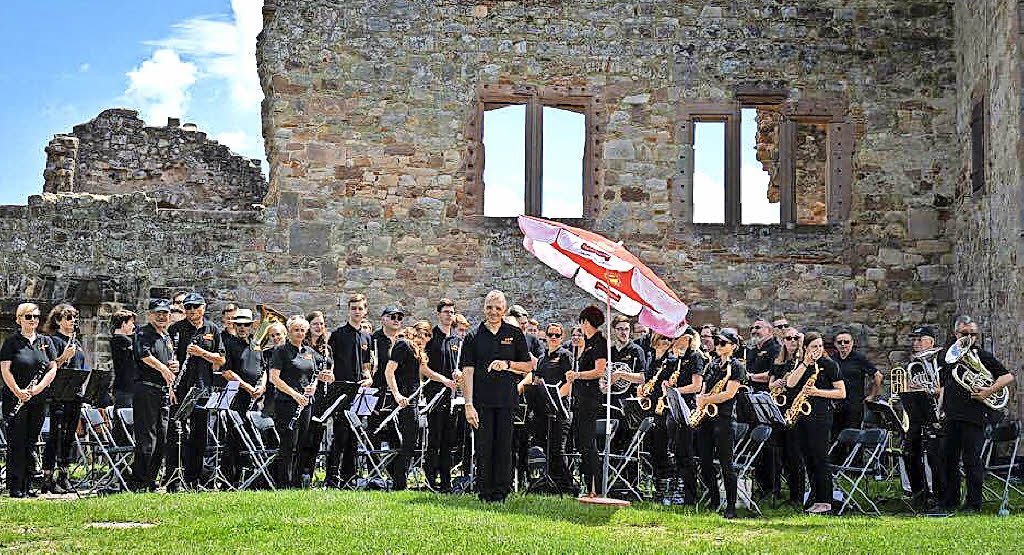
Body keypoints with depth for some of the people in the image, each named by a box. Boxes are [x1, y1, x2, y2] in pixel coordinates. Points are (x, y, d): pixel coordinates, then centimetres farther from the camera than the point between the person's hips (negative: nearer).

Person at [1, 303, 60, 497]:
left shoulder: (46, 341, 11)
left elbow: (52, 369, 6)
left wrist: (38, 388, -10)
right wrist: (18, 392, -18)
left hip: (38, 400, 4)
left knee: (31, 443, 8)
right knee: (17, 443, -3)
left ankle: (28, 485, 13)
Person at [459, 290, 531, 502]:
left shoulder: (515, 334, 8)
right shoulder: (473, 336, 4)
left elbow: (529, 366, 10)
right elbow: (467, 371, -2)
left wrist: (508, 364, -9)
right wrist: (468, 404, -10)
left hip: (507, 399, 1)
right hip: (482, 400, -1)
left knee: (504, 446, 1)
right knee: (484, 446, 1)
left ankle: (501, 490, 9)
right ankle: (484, 491, 9)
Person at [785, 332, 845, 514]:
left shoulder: (829, 364, -2)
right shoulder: (801, 364, 14)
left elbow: (842, 393, -5)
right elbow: (790, 383, -3)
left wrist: (817, 392, -15)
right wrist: (805, 363, -7)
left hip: (821, 417, -6)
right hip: (802, 416, 6)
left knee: (820, 459, -7)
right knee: (808, 460, 8)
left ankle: (825, 502, -3)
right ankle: (816, 500, 14)